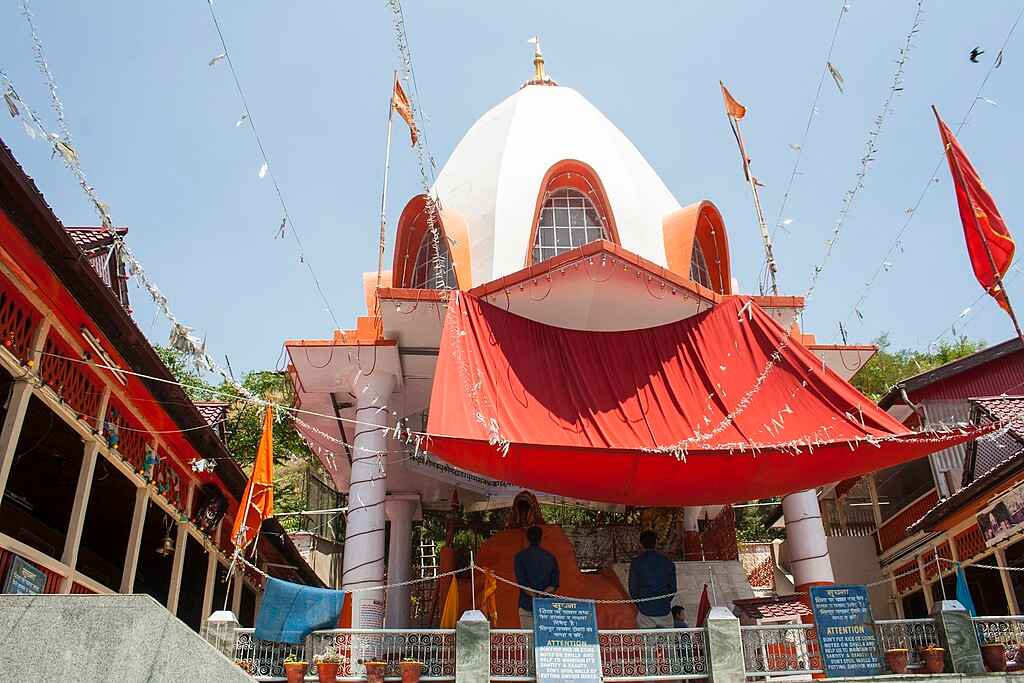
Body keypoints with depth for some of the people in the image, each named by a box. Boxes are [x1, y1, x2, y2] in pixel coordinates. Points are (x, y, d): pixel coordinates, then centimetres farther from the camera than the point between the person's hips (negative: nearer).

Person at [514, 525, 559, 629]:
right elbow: (555, 584, 2)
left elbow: (521, 583, -10)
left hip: (527, 605, -3)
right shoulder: (550, 557, 9)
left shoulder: (520, 556, 0)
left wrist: (535, 596, -12)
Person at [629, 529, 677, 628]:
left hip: (645, 612, -2)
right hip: (664, 610, 2)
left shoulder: (636, 563, -5)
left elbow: (633, 589, -2)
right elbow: (673, 588, 6)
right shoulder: (668, 562, 1)